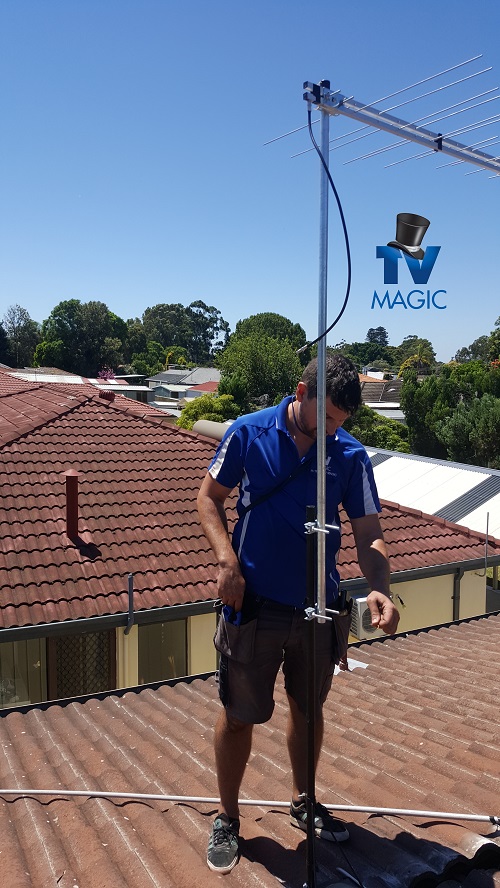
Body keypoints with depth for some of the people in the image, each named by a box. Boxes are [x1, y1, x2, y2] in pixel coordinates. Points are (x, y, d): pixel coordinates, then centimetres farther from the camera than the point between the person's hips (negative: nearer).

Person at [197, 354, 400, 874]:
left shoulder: (350, 456, -6)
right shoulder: (248, 433, -10)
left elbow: (368, 534, -5)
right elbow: (209, 497, -1)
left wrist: (379, 589, -24)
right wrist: (226, 559, -14)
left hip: (317, 607, 2)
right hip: (253, 603, -2)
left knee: (307, 709, 20)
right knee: (238, 715, 10)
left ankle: (302, 802, 46)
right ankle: (227, 819, 34)